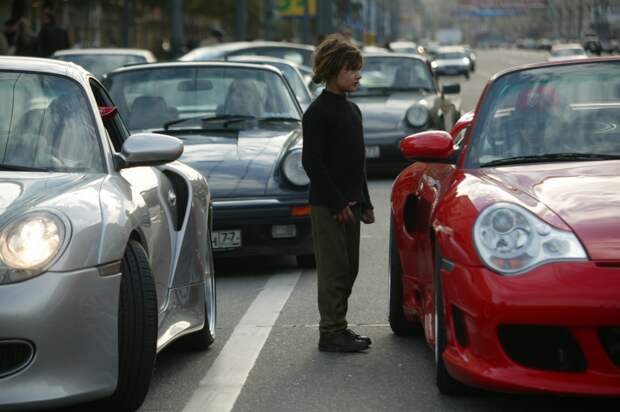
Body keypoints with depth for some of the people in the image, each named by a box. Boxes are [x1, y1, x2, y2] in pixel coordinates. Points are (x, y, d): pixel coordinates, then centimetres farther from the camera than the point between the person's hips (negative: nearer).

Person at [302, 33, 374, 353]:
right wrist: (337, 202, -18)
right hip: (327, 206, -9)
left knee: (348, 269, 11)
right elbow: (311, 161, -16)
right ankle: (331, 332, -2)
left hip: (349, 203, 9)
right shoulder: (318, 112, -12)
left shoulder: (352, 110, 15)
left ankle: (339, 328, 19)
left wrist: (364, 202, 17)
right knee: (333, 269, -6)